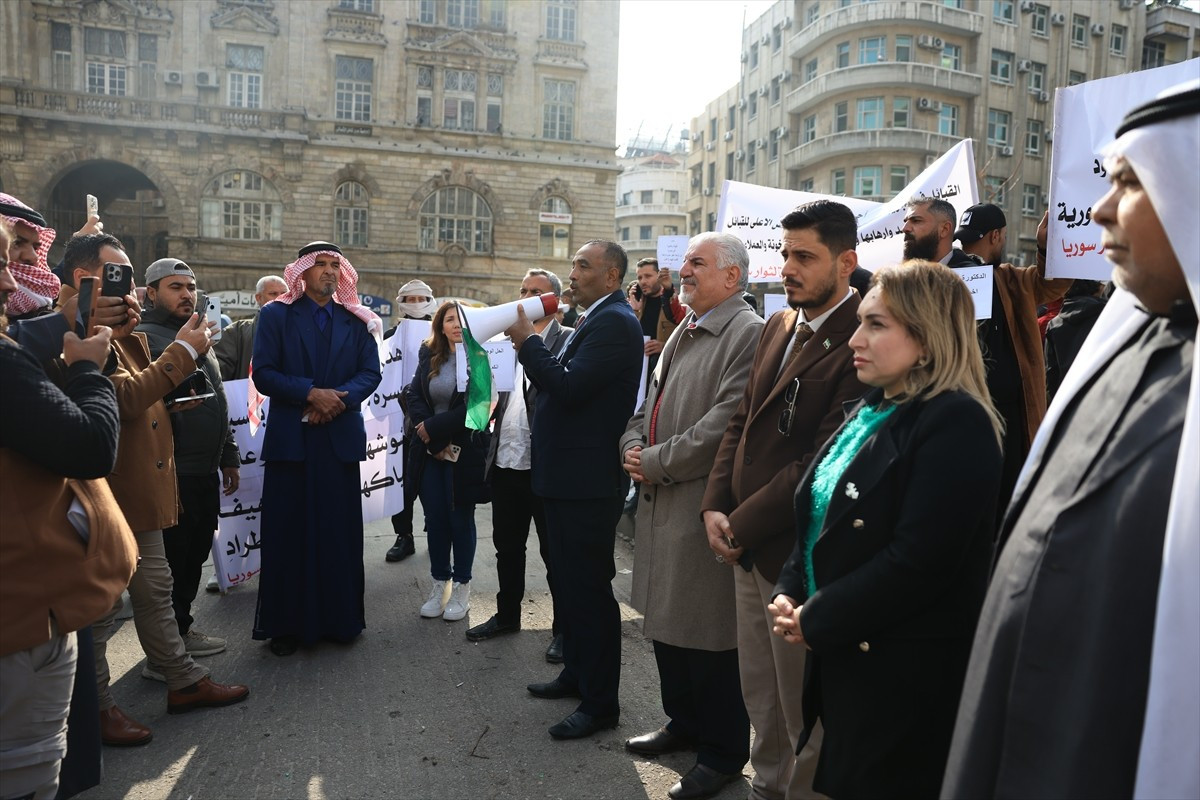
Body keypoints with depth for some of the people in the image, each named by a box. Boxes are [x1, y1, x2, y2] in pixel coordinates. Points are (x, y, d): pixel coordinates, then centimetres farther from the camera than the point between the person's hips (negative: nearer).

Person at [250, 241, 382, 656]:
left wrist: (339, 398, -14)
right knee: (288, 531, 2)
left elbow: (371, 373, 3)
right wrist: (311, 394, -15)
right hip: (291, 438, -1)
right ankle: (286, 623, 12)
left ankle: (340, 618, 16)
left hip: (341, 437, 2)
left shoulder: (356, 321, 10)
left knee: (340, 531, 5)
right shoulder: (276, 315, 4)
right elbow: (263, 373, -4)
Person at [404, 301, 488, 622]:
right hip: (430, 451, 4)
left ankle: (461, 588, 18)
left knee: (460, 519, 5)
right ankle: (440, 583, 22)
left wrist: (433, 427, -15)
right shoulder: (428, 355, 7)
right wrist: (434, 441, -10)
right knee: (435, 519, 8)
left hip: (465, 451, -4)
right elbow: (414, 396, 2)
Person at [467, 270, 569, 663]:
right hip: (505, 460, 7)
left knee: (553, 550, 5)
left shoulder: (567, 341, -6)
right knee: (507, 545, 19)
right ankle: (507, 615, 36)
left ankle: (563, 627, 19)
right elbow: (499, 394, 18)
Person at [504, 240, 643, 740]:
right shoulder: (591, 321, 15)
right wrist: (531, 348, 3)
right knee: (570, 582, 20)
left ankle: (600, 702, 13)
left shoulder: (614, 323, -16)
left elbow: (570, 386, -26)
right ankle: (577, 674, 37)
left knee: (589, 588, -1)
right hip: (568, 475, 11)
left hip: (588, 479, -10)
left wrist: (527, 341, -15)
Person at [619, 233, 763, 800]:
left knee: (709, 632, 2)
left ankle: (722, 753, 21)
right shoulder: (683, 333, 16)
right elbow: (651, 405, 22)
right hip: (662, 502, 9)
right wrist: (634, 447, 3)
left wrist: (656, 464, -14)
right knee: (667, 619, 19)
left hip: (707, 508, -9)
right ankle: (684, 722, 38)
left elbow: (726, 423, -22)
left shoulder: (748, 333, -13)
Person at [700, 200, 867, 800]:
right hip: (747, 547, 8)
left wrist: (743, 525, -15)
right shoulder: (778, 327, 9)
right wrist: (716, 506, 0)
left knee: (805, 712, 11)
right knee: (761, 700, 23)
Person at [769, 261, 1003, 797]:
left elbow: (916, 560, -24)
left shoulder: (957, 424, -18)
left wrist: (817, 620, -16)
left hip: (903, 672, -8)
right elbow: (821, 517, 14)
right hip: (842, 655, 8)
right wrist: (789, 593, -1)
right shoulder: (871, 411, 10)